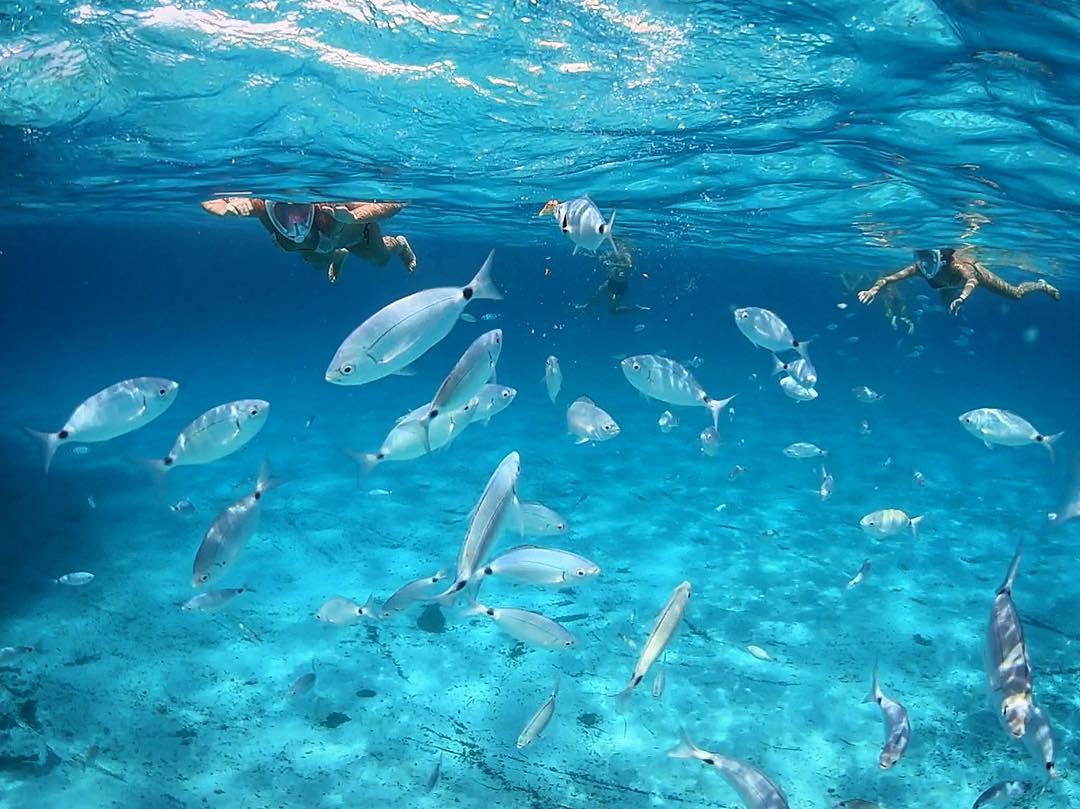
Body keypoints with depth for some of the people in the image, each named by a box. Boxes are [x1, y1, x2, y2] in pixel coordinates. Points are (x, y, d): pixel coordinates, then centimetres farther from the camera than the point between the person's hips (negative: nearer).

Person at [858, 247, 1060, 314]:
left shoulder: (955, 265, -48)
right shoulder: (919, 268, -38)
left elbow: (972, 280, -67)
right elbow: (888, 278, -46)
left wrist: (962, 297, -87)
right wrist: (874, 289, -67)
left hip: (973, 268, -4)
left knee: (1016, 294, 13)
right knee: (944, 300, 32)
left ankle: (1042, 285, 43)